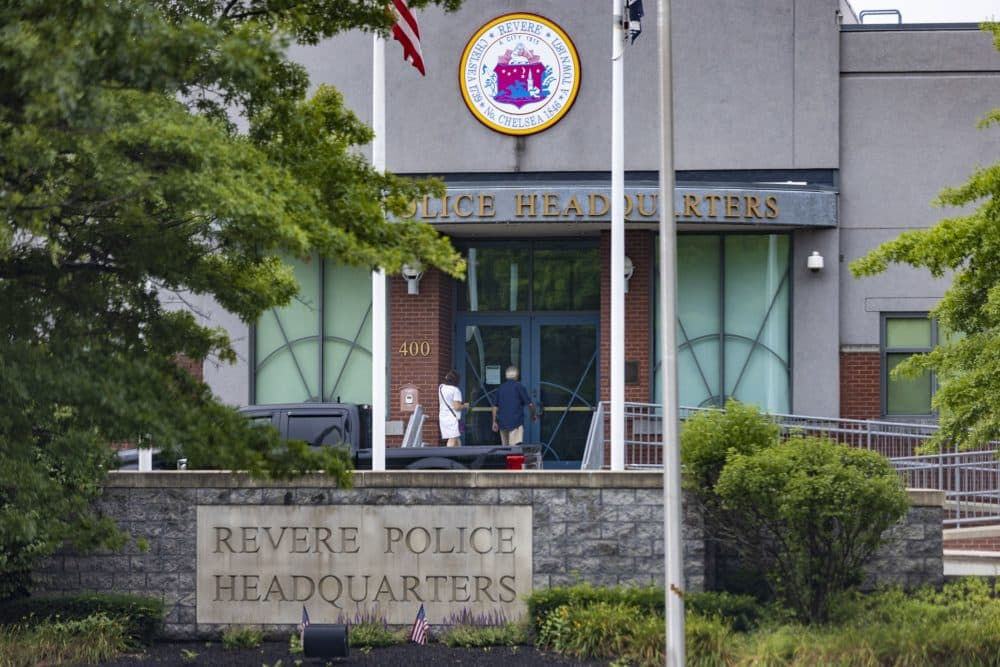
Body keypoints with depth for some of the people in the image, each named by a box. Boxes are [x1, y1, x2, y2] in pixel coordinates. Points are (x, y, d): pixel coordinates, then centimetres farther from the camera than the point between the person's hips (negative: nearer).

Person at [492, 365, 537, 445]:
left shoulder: (501, 388, 11)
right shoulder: (519, 386, -5)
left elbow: (495, 407, 12)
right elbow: (529, 403, -4)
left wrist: (494, 422, 19)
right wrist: (533, 415, 14)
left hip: (502, 422, 5)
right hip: (516, 421, -5)